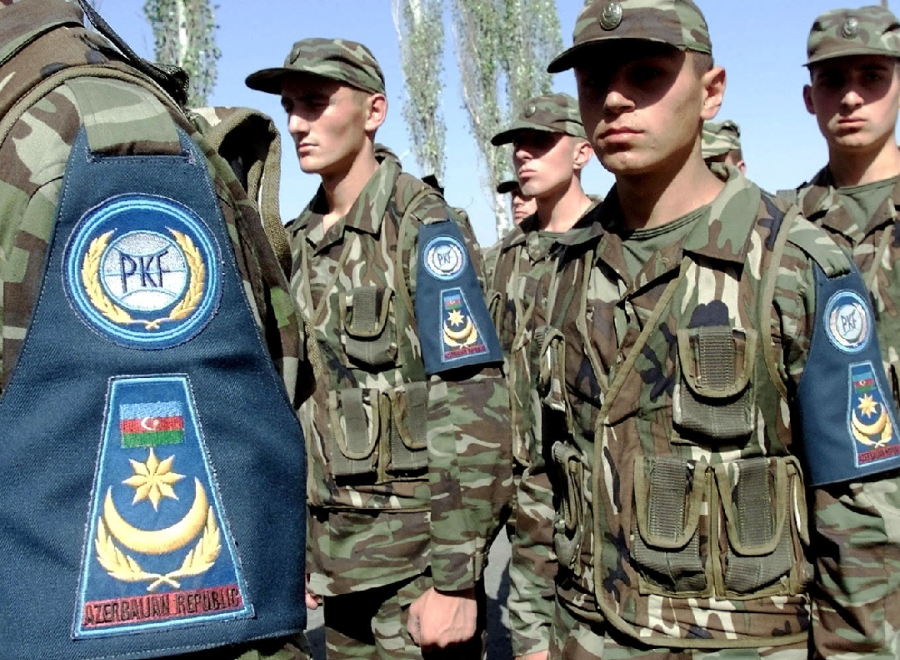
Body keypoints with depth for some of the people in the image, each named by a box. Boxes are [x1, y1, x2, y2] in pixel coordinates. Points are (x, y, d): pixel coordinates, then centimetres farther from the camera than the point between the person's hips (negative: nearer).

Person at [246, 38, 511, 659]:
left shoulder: (426, 231, -13)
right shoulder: (302, 240, 8)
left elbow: (475, 412, -18)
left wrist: (456, 578, -20)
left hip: (415, 548, -6)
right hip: (336, 549, 7)